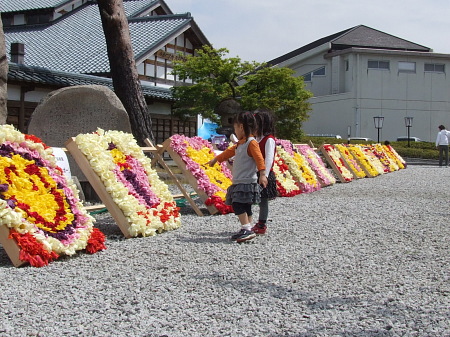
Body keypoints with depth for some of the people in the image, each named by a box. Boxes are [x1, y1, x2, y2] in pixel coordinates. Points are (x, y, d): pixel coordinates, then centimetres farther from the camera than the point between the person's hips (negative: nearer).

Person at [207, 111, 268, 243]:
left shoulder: (251, 142, -10)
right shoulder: (240, 143, 19)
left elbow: (259, 158, -19)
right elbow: (229, 152, 32)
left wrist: (262, 174, -30)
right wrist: (215, 160, 43)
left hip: (247, 182, -9)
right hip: (238, 182, 9)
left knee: (238, 205, -16)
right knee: (245, 207, 9)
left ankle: (247, 229, -16)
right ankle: (248, 230, 12)